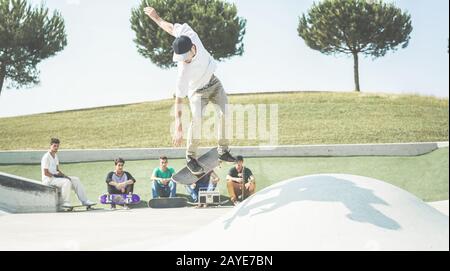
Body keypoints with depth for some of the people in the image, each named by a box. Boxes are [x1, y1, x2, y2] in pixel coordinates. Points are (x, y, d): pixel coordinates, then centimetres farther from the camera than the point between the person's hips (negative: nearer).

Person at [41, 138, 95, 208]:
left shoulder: (55, 156, 14)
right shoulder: (46, 157, -15)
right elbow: (45, 173, -18)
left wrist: (64, 175, 4)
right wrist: (55, 175, -17)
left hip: (55, 176, 9)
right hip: (48, 179, -9)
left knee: (76, 179, 2)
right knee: (67, 182, -33)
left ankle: (84, 201, 0)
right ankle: (65, 202, -27)